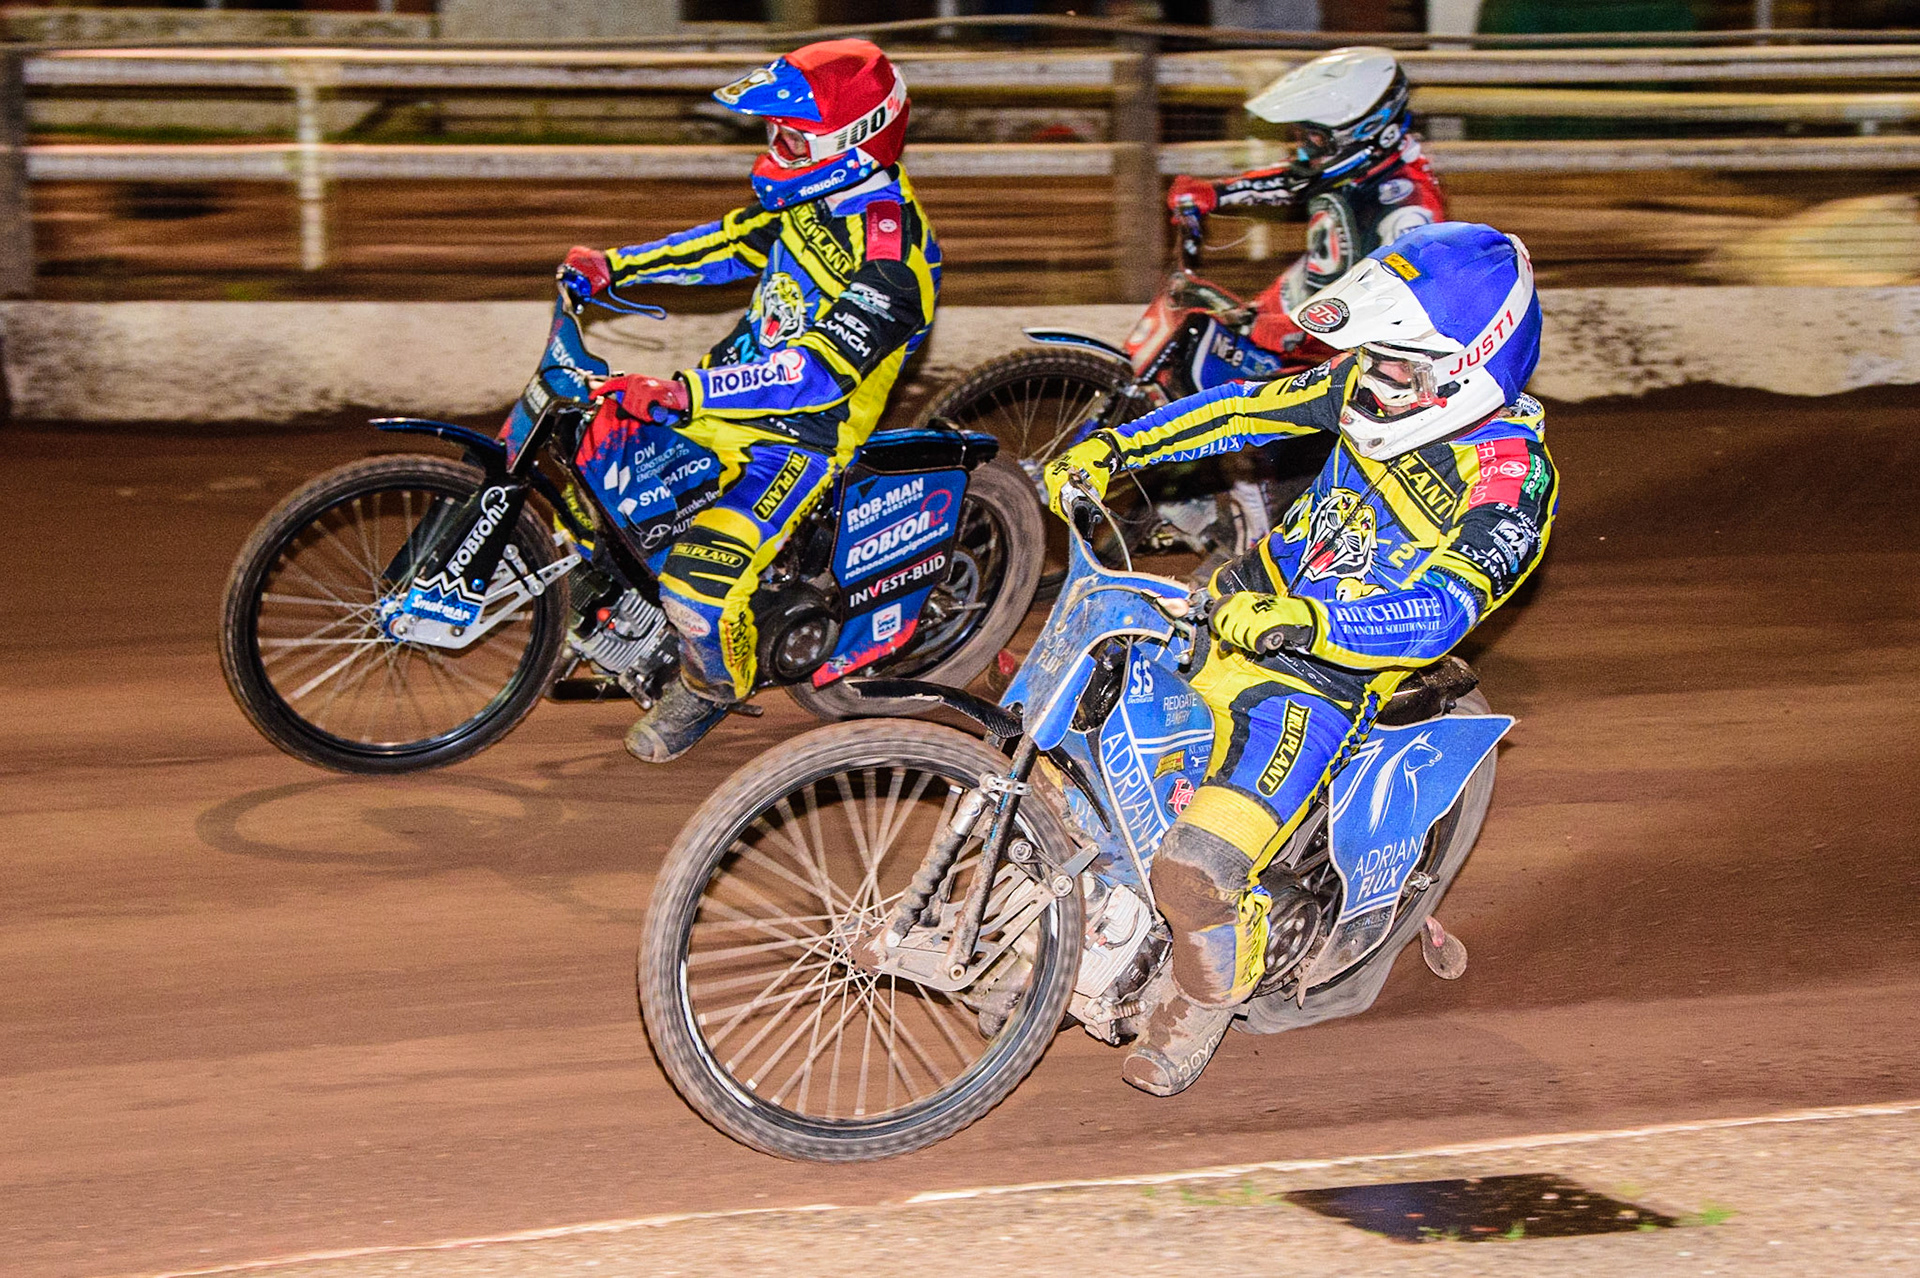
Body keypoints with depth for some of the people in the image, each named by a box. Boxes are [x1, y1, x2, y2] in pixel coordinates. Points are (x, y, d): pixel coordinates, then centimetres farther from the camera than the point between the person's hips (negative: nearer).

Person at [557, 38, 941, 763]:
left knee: (700, 588, -22)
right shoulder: (818, 199, -1)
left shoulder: (892, 255, -28)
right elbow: (734, 242, 14)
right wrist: (615, 266, 4)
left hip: (800, 435, -9)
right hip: (735, 384, 9)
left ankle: (712, 686, 12)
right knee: (590, 444, 10)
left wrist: (684, 393, -44)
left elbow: (820, 370, -35)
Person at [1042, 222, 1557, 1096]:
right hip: (1261, 597, 8)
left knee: (1199, 868, -22)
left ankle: (1207, 989, 6)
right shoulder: (1367, 382, 0)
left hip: (1334, 669, -8)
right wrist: (1110, 448, 1)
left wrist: (1302, 622, -45)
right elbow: (1248, 405, 10)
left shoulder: (1511, 479, -21)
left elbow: (1441, 607, -32)